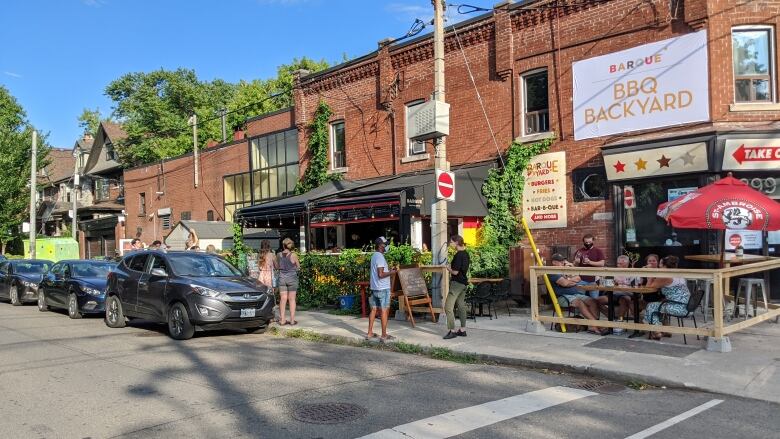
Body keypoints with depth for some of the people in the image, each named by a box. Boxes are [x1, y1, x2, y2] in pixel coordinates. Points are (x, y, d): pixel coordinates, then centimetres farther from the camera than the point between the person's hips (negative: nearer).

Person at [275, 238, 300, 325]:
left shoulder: (280, 255, -2)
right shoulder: (293, 255, -10)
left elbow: (277, 267, 10)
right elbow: (298, 267, 0)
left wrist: (273, 259, 24)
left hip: (282, 278, 2)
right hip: (292, 278, -2)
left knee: (283, 299, 6)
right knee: (292, 299, 3)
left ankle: (282, 319, 8)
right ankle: (292, 320, 5)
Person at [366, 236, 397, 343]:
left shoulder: (374, 256, 13)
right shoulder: (380, 257, -17)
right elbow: (381, 274, -23)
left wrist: (388, 269, 14)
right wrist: (391, 272, -10)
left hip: (374, 288, 9)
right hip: (382, 288, -9)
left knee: (373, 310, 12)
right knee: (384, 311, -3)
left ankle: (369, 333, 17)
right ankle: (384, 335, 1)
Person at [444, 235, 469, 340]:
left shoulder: (458, 255, -19)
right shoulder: (465, 254, 10)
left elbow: (455, 272, -21)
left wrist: (448, 268, -3)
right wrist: (452, 268, 14)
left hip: (457, 283, -10)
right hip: (464, 282, 10)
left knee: (448, 307, -6)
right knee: (461, 306, 14)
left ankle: (452, 331, -6)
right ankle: (462, 330, 19)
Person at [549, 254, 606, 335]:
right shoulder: (553, 273, -1)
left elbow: (578, 279, 13)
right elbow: (564, 283, -14)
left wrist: (569, 280, -2)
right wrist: (574, 281, 3)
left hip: (576, 294, 7)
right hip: (563, 296, -7)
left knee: (593, 301, -16)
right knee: (579, 302, -33)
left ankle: (592, 326, -29)